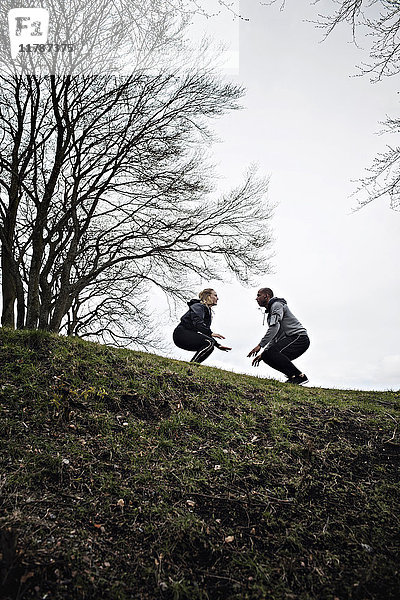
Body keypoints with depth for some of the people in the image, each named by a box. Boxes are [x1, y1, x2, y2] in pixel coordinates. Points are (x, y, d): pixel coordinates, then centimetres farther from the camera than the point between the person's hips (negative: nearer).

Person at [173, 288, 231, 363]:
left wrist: (218, 345, 14)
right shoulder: (198, 306, -7)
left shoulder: (208, 310, 22)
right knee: (210, 342, -23)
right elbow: (197, 323, -25)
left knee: (210, 347, 2)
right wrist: (211, 333, -35)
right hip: (181, 333, -10)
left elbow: (206, 330, 22)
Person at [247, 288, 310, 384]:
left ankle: (300, 376, -19)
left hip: (300, 337, -10)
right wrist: (262, 354, 17)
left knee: (273, 352, -27)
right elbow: (274, 337, 25)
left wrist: (260, 345, -23)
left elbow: (274, 327, -20)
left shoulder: (277, 305, -5)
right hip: (290, 339, 10)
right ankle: (293, 376, 0)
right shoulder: (270, 314, 26)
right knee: (267, 356, 0)